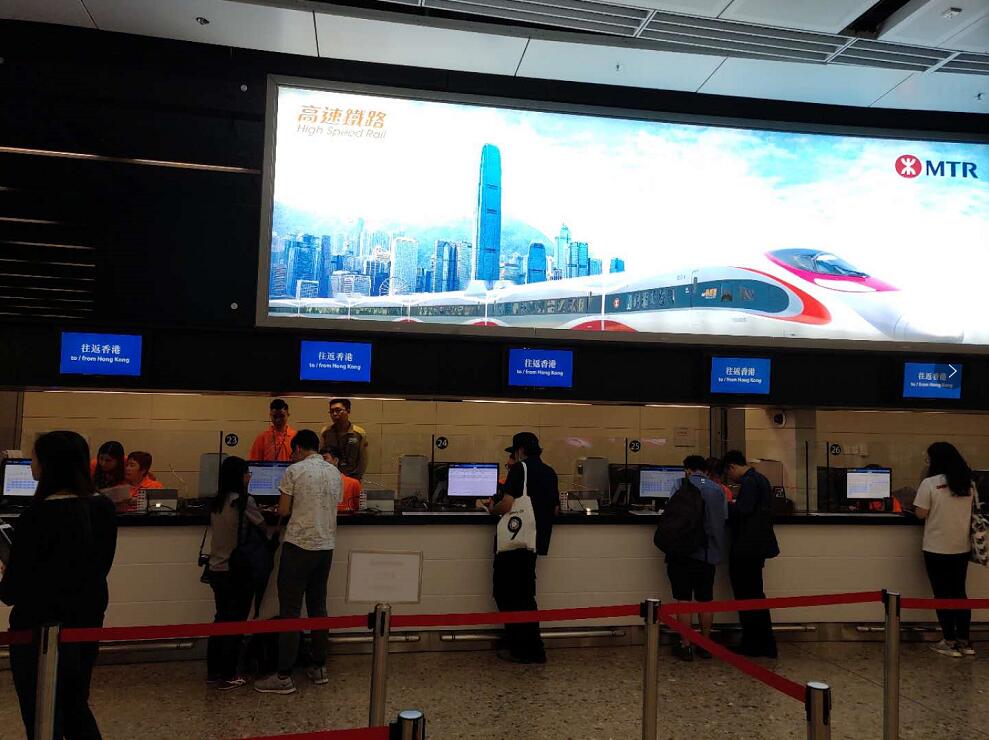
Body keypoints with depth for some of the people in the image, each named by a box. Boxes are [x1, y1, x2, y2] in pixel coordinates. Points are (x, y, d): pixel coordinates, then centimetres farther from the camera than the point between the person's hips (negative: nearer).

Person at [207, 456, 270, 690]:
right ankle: (227, 677, 10)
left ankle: (213, 671, 25)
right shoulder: (245, 501, -16)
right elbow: (263, 530, -9)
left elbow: (213, 528, 14)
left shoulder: (215, 502, 4)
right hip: (238, 571, -7)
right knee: (235, 623, 4)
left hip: (216, 570, 7)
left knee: (221, 619, 18)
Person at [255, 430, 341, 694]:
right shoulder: (335, 473, 8)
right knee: (318, 608, 15)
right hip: (326, 546, 6)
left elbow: (283, 511, -7)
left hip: (299, 545, -6)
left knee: (290, 611, 0)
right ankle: (319, 668, 22)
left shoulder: (294, 471, -8)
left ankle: (284, 677, 3)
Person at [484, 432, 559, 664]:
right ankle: (532, 650, 21)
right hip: (537, 541, 8)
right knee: (524, 596, 17)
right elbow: (555, 509, 16)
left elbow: (506, 505, -20)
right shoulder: (550, 473, 11)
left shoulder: (520, 469, -12)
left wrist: (492, 508, 0)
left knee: (508, 596, 2)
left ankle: (522, 650, 6)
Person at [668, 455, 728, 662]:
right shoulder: (718, 489, 3)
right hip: (709, 553, 4)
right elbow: (724, 519, 7)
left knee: (683, 599, 3)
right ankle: (705, 645, 20)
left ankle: (685, 646, 7)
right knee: (705, 600, 12)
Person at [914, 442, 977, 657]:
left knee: (942, 594, 4)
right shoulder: (969, 484, 2)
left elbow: (921, 514, -13)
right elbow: (972, 511, 14)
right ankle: (964, 641, 19)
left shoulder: (930, 483, -15)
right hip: (962, 548, 5)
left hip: (937, 549, -5)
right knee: (959, 592, 14)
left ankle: (950, 642, 8)